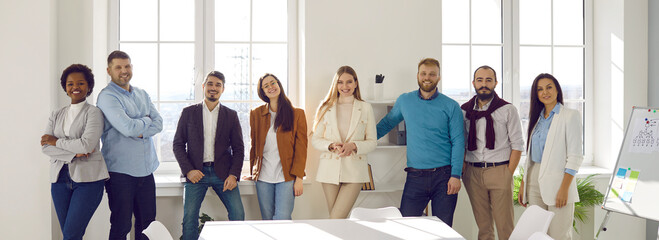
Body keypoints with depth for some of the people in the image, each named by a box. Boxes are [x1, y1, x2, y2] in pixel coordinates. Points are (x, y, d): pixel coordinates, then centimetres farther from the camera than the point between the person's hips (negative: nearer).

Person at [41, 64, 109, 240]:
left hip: (87, 178, -5)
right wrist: (74, 154, -11)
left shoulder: (93, 113, -2)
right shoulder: (56, 115, 15)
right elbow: (45, 147, 3)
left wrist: (56, 141, -3)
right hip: (60, 177, 5)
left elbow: (86, 145, -16)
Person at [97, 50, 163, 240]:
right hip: (120, 170, -6)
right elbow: (128, 127, -20)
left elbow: (158, 123, 5)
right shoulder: (107, 96, -8)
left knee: (148, 222, 10)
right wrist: (147, 120, -1)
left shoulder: (142, 95, 15)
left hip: (146, 168, 6)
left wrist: (141, 132, -13)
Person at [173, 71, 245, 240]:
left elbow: (238, 148, 7)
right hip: (196, 173, 0)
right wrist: (188, 170, -8)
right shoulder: (188, 113, 7)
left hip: (223, 173, 1)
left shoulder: (231, 115, 9)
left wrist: (233, 175, -7)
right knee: (189, 216, -7)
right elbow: (178, 144, 6)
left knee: (238, 214, -9)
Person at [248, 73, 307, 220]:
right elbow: (254, 146, 15)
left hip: (286, 176, -2)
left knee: (283, 219, -12)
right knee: (267, 219, 6)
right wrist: (253, 173, 12)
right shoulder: (256, 114, 8)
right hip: (263, 177, 2)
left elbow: (301, 148, 0)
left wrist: (299, 178, -6)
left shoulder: (297, 114, 2)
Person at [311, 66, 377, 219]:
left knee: (336, 220, -11)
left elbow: (372, 142, 5)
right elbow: (315, 139, 8)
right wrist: (331, 146, -12)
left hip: (355, 171, -2)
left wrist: (353, 146, -14)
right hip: (330, 170, 2)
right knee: (335, 220, 6)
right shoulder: (326, 108, 9)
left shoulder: (365, 108, 6)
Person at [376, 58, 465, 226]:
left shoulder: (451, 106, 1)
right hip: (415, 176, 1)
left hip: (444, 176, -1)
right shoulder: (404, 101, 7)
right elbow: (387, 123, 21)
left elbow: (458, 142, -1)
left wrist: (456, 175, -8)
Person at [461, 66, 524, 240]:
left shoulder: (507, 110, 1)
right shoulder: (465, 110, 9)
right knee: (483, 225, 7)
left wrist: (508, 173, -7)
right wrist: (463, 170, 2)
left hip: (499, 171, -3)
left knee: (505, 225, -4)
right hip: (473, 173, 3)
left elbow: (517, 144, -1)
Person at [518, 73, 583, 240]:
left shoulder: (570, 116, -4)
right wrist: (523, 184, 13)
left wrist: (564, 188, -17)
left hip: (557, 179, -6)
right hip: (535, 181, 6)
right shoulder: (536, 118, 16)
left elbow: (575, 156, -10)